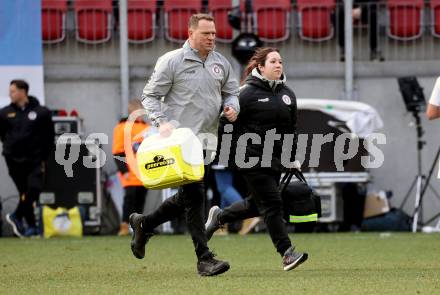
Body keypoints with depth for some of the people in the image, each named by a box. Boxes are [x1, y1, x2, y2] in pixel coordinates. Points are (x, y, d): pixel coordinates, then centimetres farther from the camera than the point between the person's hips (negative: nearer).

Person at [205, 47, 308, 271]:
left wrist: (294, 157, 15)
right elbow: (229, 124, -6)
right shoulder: (247, 93, -9)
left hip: (275, 160, 7)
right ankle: (287, 254, -11)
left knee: (258, 205, 14)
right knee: (272, 203, -11)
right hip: (252, 158, -7)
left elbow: (292, 128, 19)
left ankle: (218, 217, 39)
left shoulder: (287, 94, 11)